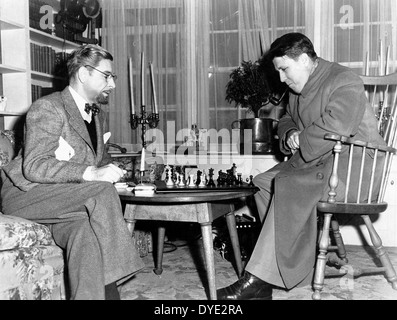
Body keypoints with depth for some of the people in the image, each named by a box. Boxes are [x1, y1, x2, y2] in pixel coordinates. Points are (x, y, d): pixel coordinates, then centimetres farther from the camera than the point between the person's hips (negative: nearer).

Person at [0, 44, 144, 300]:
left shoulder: (99, 115, 17)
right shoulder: (47, 108, -10)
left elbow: (102, 161, 29)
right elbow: (34, 167, -22)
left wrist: (112, 172, 5)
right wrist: (90, 174, -31)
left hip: (66, 202, 6)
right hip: (25, 195, -6)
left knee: (86, 231, -31)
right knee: (103, 191, -30)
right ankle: (109, 288, -27)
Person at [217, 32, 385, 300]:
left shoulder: (345, 82, -13)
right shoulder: (298, 89, 15)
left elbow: (333, 128, -28)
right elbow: (287, 120, 27)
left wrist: (299, 148, -16)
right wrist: (290, 134, 3)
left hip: (353, 164, -9)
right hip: (316, 161, 10)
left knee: (288, 185, -30)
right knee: (263, 182, -8)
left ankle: (259, 279, -27)